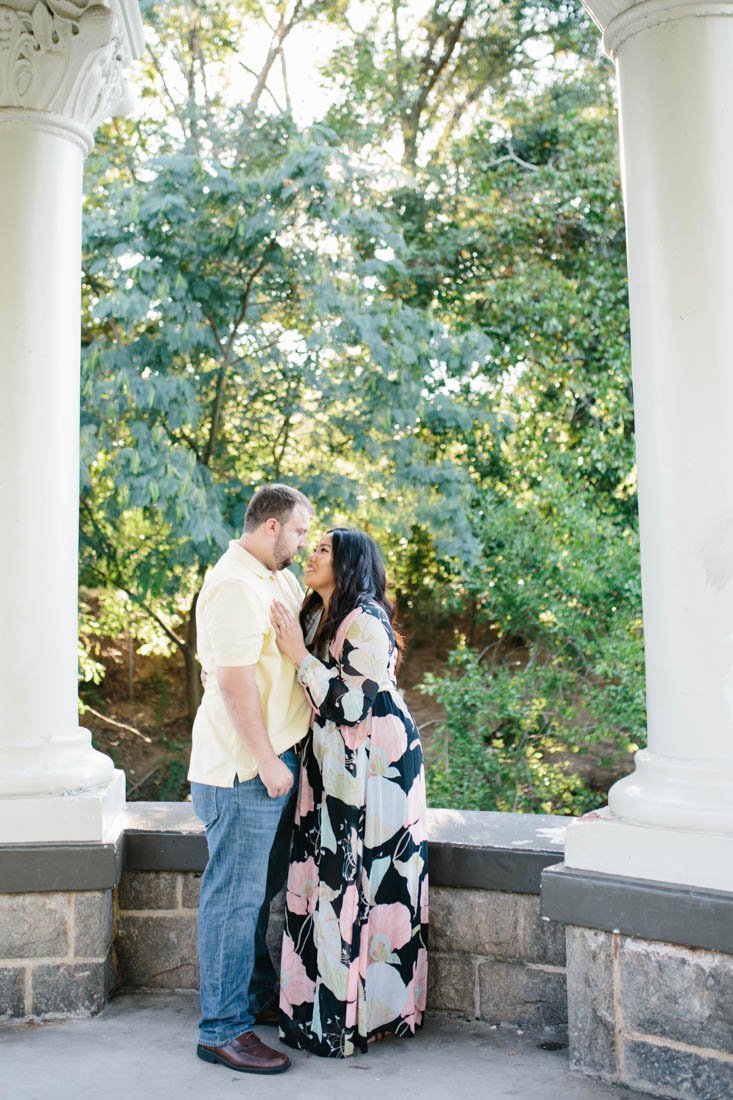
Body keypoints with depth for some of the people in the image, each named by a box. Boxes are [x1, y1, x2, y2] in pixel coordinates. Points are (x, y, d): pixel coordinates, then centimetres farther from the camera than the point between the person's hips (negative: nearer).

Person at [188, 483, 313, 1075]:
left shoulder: (279, 577, 13)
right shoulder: (235, 586, -18)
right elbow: (235, 681, -23)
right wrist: (267, 761, -21)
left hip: (277, 758, 10)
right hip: (246, 768, -10)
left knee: (261, 887, 20)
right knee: (236, 893, -3)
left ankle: (259, 995, 34)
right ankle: (222, 1030, 7)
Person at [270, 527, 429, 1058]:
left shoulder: (365, 621, -17)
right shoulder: (317, 615, 12)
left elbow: (351, 704, -23)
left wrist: (300, 654, -19)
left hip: (375, 770, -9)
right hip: (332, 768, 9)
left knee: (363, 886, -2)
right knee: (330, 883, 12)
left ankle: (359, 1018, 9)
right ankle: (323, 1007, 22)